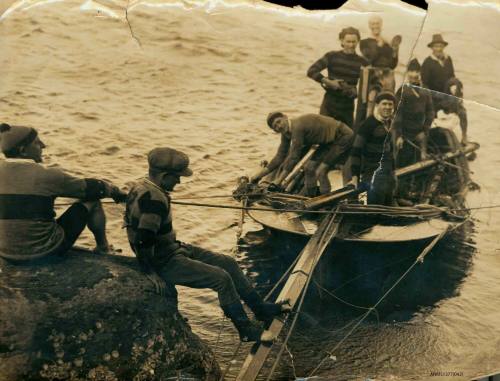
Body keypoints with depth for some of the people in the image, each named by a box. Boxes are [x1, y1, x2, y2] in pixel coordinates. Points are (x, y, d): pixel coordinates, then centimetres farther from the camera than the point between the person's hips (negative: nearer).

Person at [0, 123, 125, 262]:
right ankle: (103, 248, 31)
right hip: (44, 252, -5)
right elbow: (90, 188, -4)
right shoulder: (46, 175, -15)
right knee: (92, 201, 10)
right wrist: (116, 191, 15)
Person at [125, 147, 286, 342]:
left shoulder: (141, 186, 5)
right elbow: (143, 240, -32)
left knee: (228, 263, 9)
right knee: (222, 278, -15)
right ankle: (246, 331, -1)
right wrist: (150, 272, -20)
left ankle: (260, 307, 19)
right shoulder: (154, 199, -28)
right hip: (165, 262, -11)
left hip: (172, 249, 11)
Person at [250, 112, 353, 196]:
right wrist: (259, 175, 6)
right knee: (309, 167, 9)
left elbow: (294, 157, -27)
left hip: (343, 137, -10)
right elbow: (280, 157, 8)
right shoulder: (286, 134, 2)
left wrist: (278, 180, -23)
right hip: (328, 142, 10)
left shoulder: (297, 127, -27)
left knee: (320, 171, -18)